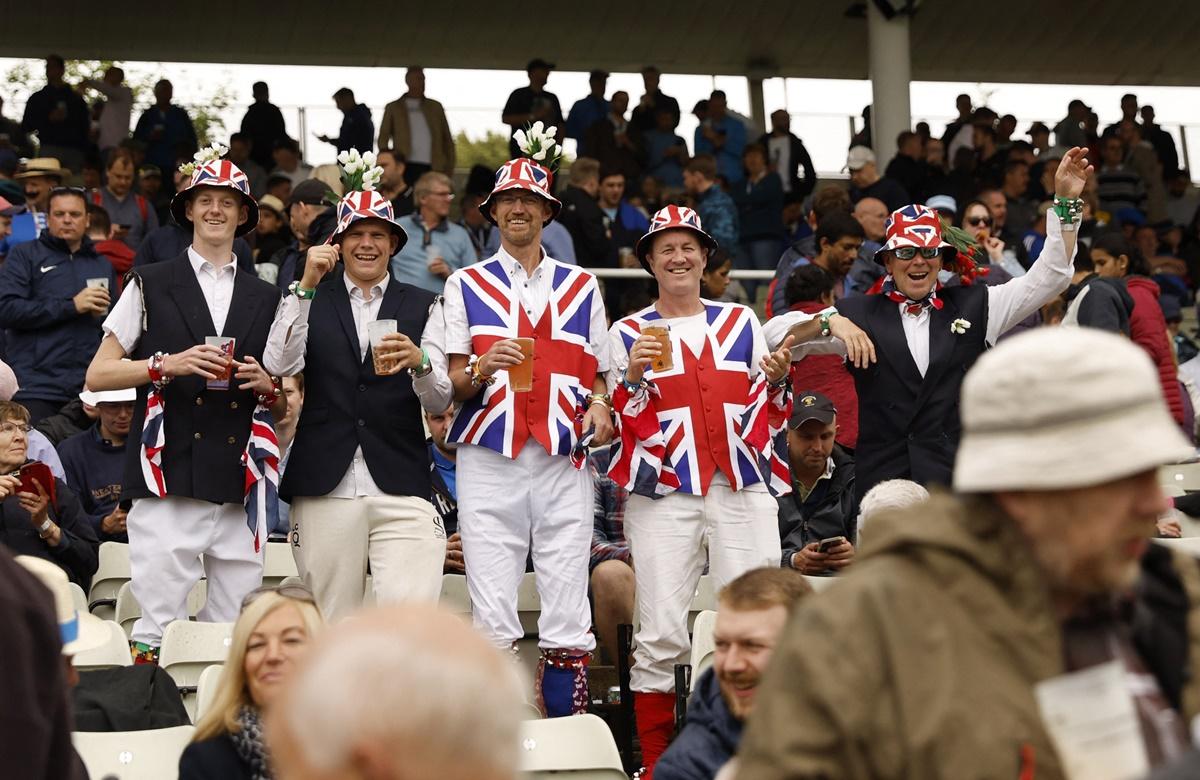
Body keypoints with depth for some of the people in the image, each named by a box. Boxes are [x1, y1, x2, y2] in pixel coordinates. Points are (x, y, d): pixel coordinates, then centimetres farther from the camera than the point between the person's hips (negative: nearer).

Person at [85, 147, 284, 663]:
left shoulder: (266, 299, 19)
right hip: (168, 480, -3)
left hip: (242, 487, 3)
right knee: (158, 624, -10)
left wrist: (265, 386, 0)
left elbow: (285, 407, 23)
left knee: (233, 633, 1)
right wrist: (168, 364, -10)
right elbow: (97, 376, 5)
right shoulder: (150, 286, 11)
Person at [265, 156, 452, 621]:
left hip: (401, 488, 0)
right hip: (324, 487, 1)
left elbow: (440, 401, 4)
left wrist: (420, 363, -19)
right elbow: (278, 366, -4)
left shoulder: (422, 306, 13)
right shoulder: (312, 299, 13)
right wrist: (307, 285, -10)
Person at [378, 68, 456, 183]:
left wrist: (449, 168, 5)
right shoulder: (393, 108, 12)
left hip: (434, 168, 2)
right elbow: (383, 138, 6)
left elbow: (447, 139, 16)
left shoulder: (435, 107, 18)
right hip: (407, 168, -2)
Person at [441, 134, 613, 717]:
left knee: (567, 618, -3)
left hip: (563, 460, 1)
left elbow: (598, 375, 19)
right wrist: (482, 368, -14)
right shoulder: (466, 285, 13)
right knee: (491, 619, -4)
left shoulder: (580, 286, 17)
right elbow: (453, 384, 7)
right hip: (489, 459, -1)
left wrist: (600, 406, -3)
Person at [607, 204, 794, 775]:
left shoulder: (741, 322, 17)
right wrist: (634, 375, -10)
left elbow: (763, 414, 19)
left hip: (741, 490, 2)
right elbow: (622, 422, 6)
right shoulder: (629, 332, 10)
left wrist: (776, 381, -1)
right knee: (661, 633, -7)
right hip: (663, 492, -2)